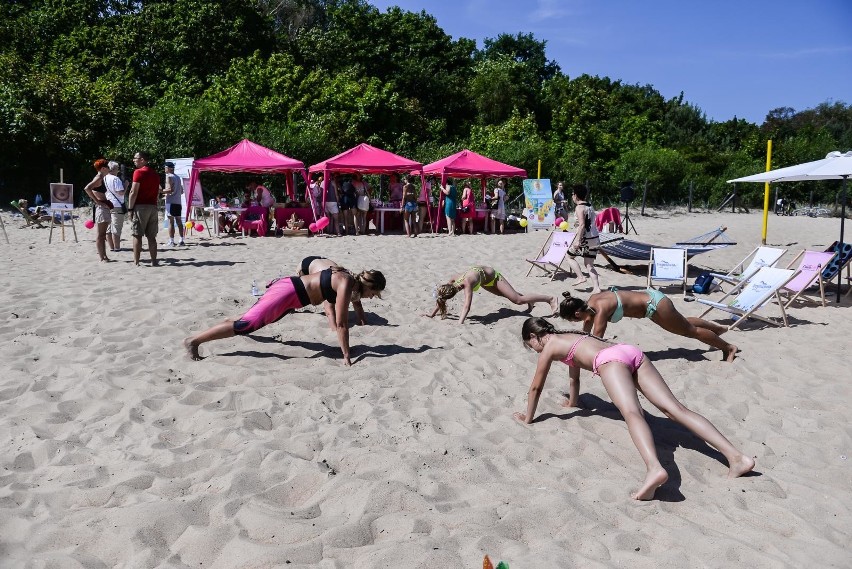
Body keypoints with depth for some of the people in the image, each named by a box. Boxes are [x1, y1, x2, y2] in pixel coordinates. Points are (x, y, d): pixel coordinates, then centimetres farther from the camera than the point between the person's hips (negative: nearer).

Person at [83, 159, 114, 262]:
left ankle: (104, 256, 19)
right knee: (100, 234, -7)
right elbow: (87, 188, -27)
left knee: (103, 234, 13)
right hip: (101, 207, -10)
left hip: (104, 207, 10)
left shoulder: (101, 178, 16)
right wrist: (97, 201, -23)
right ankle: (102, 258, -5)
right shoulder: (98, 178, -12)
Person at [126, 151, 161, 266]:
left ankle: (136, 262, -4)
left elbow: (134, 192, -12)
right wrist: (154, 204, 18)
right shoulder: (155, 174, 15)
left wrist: (130, 208, -9)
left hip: (140, 206, -6)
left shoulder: (139, 172, -7)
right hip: (153, 207, 6)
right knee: (151, 236, 8)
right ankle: (154, 261, 8)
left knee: (137, 235, -3)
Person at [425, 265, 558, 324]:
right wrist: (432, 315, -12)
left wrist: (460, 323, -60)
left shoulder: (467, 283, -43)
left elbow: (467, 306, -51)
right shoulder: (452, 281, -24)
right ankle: (525, 297, 55)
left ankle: (551, 299, 1)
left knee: (518, 300, -10)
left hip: (493, 276, -7)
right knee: (503, 294, 29)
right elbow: (440, 298, -11)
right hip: (482, 275, 7)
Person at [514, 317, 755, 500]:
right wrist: (572, 402, 67)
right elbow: (574, 376, 52)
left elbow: (536, 387, 21)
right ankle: (737, 455, -18)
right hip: (632, 352, 7)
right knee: (676, 409, -6)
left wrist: (527, 418, 33)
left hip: (611, 360, -7)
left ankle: (654, 468, -59)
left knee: (632, 414, -32)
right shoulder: (569, 339, 38)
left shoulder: (549, 347, 17)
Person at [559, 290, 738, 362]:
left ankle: (728, 347, 30)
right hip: (649, 296, 8)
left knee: (691, 331, 11)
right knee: (684, 323, 31)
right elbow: (587, 326, 11)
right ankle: (718, 328, 55)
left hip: (655, 305, -8)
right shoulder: (591, 301, -6)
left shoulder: (601, 308, -31)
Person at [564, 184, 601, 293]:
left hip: (585, 239, -8)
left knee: (569, 256, 10)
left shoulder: (579, 207, -11)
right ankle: (596, 287, 1)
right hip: (595, 239, 8)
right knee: (589, 264, 10)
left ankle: (581, 277, 0)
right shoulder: (589, 206, 15)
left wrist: (578, 240, -24)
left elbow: (582, 225, -22)